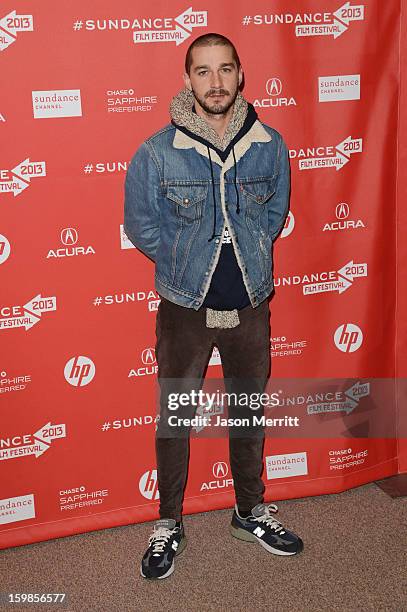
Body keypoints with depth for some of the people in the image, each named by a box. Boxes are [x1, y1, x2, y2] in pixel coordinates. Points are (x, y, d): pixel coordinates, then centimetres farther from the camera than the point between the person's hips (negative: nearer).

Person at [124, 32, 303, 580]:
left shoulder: (270, 145, -4)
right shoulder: (157, 153, -11)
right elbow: (142, 226, -2)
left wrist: (245, 260, 0)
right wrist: (189, 265, -3)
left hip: (250, 305, 2)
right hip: (185, 308, -2)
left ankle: (252, 513, 38)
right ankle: (169, 525, 30)